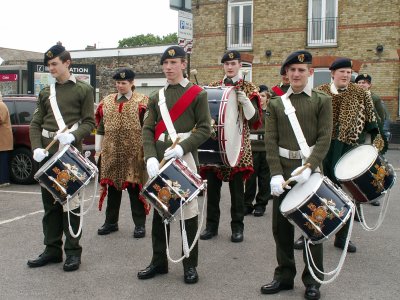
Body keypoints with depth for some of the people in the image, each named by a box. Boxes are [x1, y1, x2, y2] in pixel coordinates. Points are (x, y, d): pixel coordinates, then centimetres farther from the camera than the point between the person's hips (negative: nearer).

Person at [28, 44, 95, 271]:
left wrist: (73, 136, -22)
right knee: (50, 203, 10)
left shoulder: (84, 89, 1)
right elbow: (36, 123, 11)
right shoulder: (45, 92, 14)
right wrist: (37, 148, -5)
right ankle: (52, 249, 20)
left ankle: (73, 251, 10)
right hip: (47, 153, 5)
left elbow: (89, 122, -4)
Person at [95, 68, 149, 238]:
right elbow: (100, 127, 15)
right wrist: (98, 148, 9)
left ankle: (140, 224, 12)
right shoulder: (107, 101, 12)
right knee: (112, 186, 11)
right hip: (111, 153, 4)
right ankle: (111, 222, 24)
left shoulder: (142, 102, 0)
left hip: (134, 154, -4)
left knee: (135, 187, 2)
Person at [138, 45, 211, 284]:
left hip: (185, 159, -4)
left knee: (188, 210, 1)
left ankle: (191, 264, 14)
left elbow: (205, 129, -6)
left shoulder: (198, 94, 0)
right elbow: (148, 130, 6)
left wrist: (182, 148, -19)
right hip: (159, 160, 5)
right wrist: (151, 158, -10)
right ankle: (159, 261, 23)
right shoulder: (156, 97, 12)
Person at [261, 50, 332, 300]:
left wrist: (308, 167, -21)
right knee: (281, 225, 9)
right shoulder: (275, 104, 8)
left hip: (310, 169, -2)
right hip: (283, 170, 3)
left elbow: (324, 138, -7)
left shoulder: (322, 101, 2)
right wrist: (276, 173, -12)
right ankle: (284, 275, 24)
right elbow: (271, 140, 1)